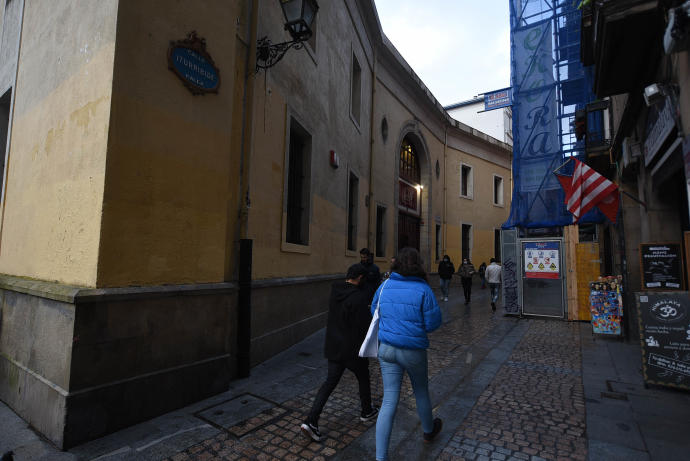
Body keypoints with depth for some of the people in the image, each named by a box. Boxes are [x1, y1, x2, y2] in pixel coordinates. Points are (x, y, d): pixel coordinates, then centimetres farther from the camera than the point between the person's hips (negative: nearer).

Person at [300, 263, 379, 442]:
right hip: (353, 349, -6)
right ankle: (367, 412, 41)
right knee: (363, 378, 20)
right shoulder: (359, 297, -24)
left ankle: (311, 421, 5)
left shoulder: (335, 290, 0)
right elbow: (365, 325, -22)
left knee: (330, 382, 12)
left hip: (334, 347, 6)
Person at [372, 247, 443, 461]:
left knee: (389, 401, 9)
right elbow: (433, 323, -12)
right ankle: (429, 430, 52)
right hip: (413, 351, -2)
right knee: (421, 392, 24)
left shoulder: (385, 286, -4)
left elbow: (375, 312, 10)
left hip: (387, 349, 3)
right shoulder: (423, 290, -15)